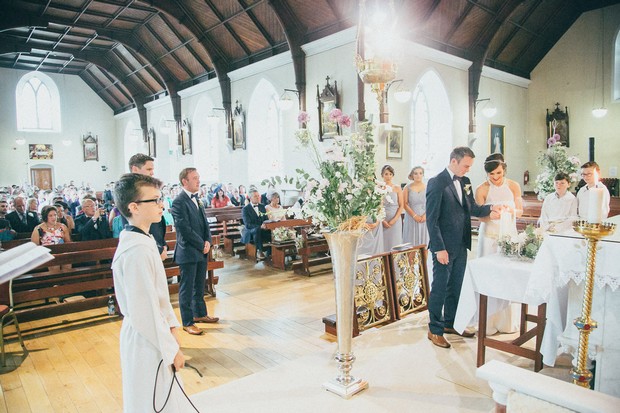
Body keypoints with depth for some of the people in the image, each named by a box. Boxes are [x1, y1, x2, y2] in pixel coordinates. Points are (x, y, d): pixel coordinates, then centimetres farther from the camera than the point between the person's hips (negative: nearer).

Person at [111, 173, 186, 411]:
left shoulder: (142, 241, 5)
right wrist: (172, 349, -16)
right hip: (147, 341, -9)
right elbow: (144, 313, -25)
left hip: (155, 334, 9)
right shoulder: (137, 251, -26)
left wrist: (172, 325, 7)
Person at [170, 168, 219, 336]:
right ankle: (187, 322, 14)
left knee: (199, 286, 19)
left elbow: (205, 223, 13)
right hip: (188, 252, -8)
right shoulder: (179, 202, -15)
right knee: (187, 288, 4)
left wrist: (208, 241, -3)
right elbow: (185, 229, -19)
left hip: (202, 251, 8)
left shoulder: (197, 199, 11)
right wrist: (202, 245, -13)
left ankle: (200, 314, 33)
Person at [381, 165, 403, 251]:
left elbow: (401, 206, 2)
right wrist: (382, 220, -10)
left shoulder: (397, 188, 5)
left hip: (395, 219, 1)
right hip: (382, 220, -1)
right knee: (384, 242, 1)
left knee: (394, 242, 4)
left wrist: (394, 220, -9)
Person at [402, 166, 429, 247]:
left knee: (423, 241, 4)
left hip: (424, 219, 1)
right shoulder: (408, 188, 2)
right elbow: (405, 204, -3)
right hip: (411, 218, -1)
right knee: (411, 241, 0)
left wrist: (425, 215, -10)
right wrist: (414, 215, -11)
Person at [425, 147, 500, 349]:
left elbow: (472, 208, 9)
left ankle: (450, 323, 33)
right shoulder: (436, 183, -14)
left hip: (461, 245, 8)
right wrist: (439, 248, -19)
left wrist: (490, 208, -11)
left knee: (456, 287, 17)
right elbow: (431, 219, -16)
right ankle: (435, 330, 16)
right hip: (444, 247, -8)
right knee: (439, 288, 3)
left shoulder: (465, 182, 10)